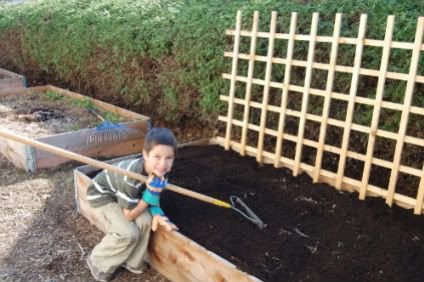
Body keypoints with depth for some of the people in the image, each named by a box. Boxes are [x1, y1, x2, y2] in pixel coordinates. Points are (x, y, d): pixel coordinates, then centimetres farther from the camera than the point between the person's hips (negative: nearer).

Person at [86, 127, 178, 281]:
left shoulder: (159, 172, -20)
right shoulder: (131, 176, -40)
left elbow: (154, 196, -3)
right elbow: (129, 215, -28)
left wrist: (157, 213, -23)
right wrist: (150, 193, -34)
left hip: (122, 193, 6)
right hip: (102, 195, -6)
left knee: (146, 220, -16)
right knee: (128, 234, -21)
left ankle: (132, 262, 9)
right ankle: (98, 263, 7)